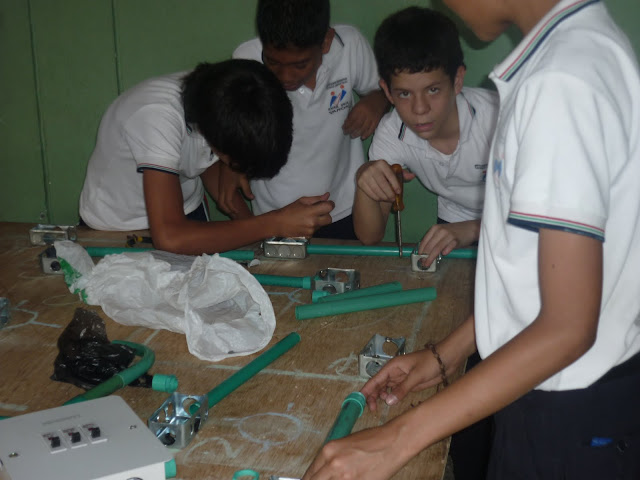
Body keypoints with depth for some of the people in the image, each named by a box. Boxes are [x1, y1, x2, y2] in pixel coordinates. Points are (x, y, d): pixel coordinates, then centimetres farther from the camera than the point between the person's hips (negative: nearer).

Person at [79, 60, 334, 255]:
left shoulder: (217, 103, -18)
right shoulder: (157, 117, -36)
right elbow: (169, 237, -43)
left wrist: (252, 226, -12)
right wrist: (274, 224, -39)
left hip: (185, 214, 4)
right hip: (117, 230, -4)